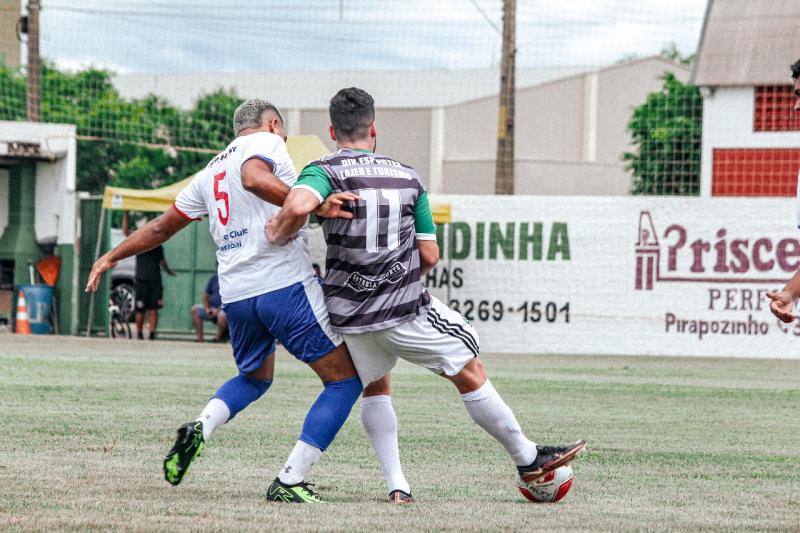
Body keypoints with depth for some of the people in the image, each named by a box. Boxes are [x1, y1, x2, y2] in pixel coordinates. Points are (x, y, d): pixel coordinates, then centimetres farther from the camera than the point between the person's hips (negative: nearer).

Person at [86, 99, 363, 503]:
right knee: (344, 380, 1)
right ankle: (289, 482, -7)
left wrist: (111, 257, 40)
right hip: (286, 285, -7)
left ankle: (198, 431, 4)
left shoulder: (209, 173, 21)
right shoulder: (266, 142, 2)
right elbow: (254, 178, -21)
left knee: (254, 378, 31)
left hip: (235, 295, 7)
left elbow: (162, 227, 28)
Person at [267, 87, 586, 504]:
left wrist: (277, 236, -9)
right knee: (470, 373, 14)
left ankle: (396, 484, 13)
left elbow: (297, 206, -29)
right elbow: (430, 256, 7)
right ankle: (527, 459, 24)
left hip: (349, 312, 1)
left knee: (374, 388, 24)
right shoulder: (407, 176, 5)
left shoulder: (326, 171, -5)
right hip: (407, 309, 0)